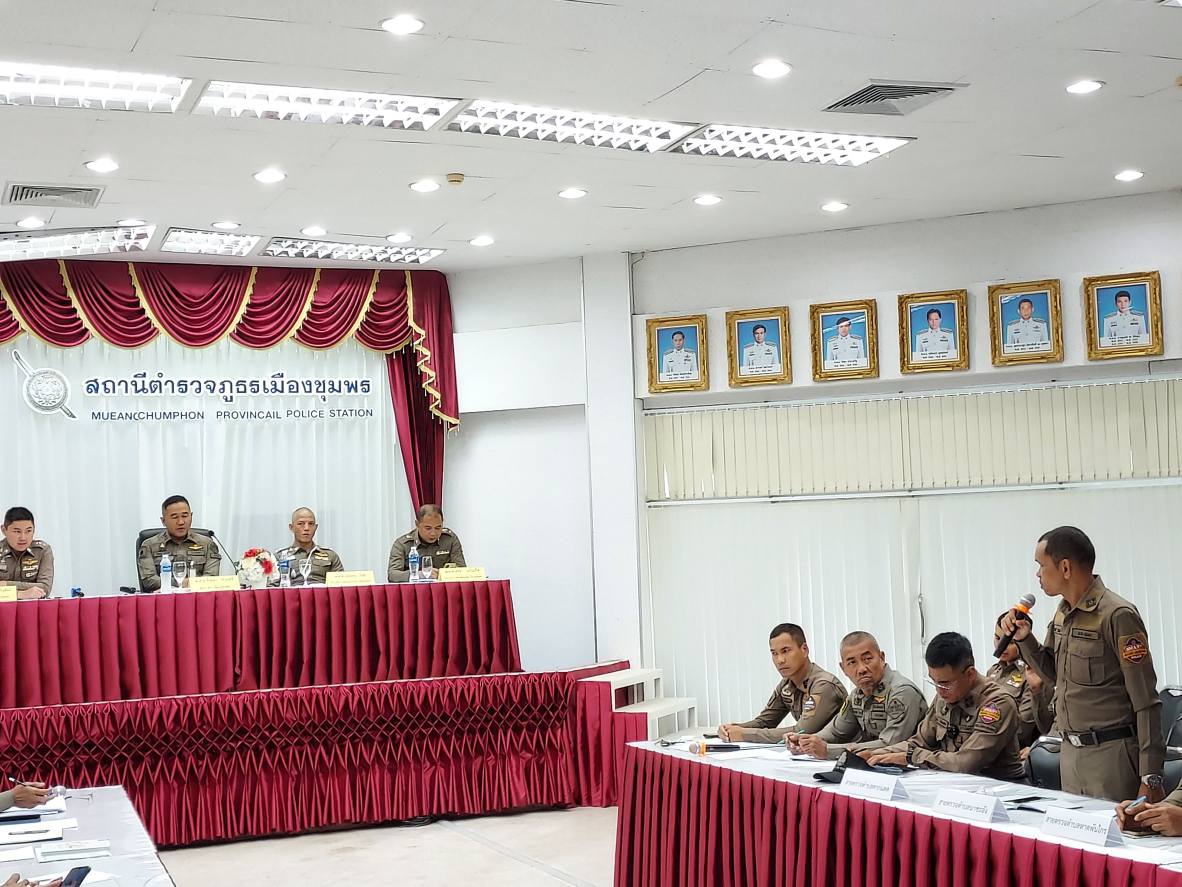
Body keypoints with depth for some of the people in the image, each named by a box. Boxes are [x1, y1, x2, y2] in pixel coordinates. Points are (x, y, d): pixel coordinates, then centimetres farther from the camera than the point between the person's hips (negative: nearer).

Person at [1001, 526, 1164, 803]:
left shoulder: (1118, 616, -15)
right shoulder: (1063, 613, 9)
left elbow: (1145, 701, -15)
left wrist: (1151, 777, -17)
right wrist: (1024, 638, 4)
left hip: (1110, 756, -8)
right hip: (1070, 752, 8)